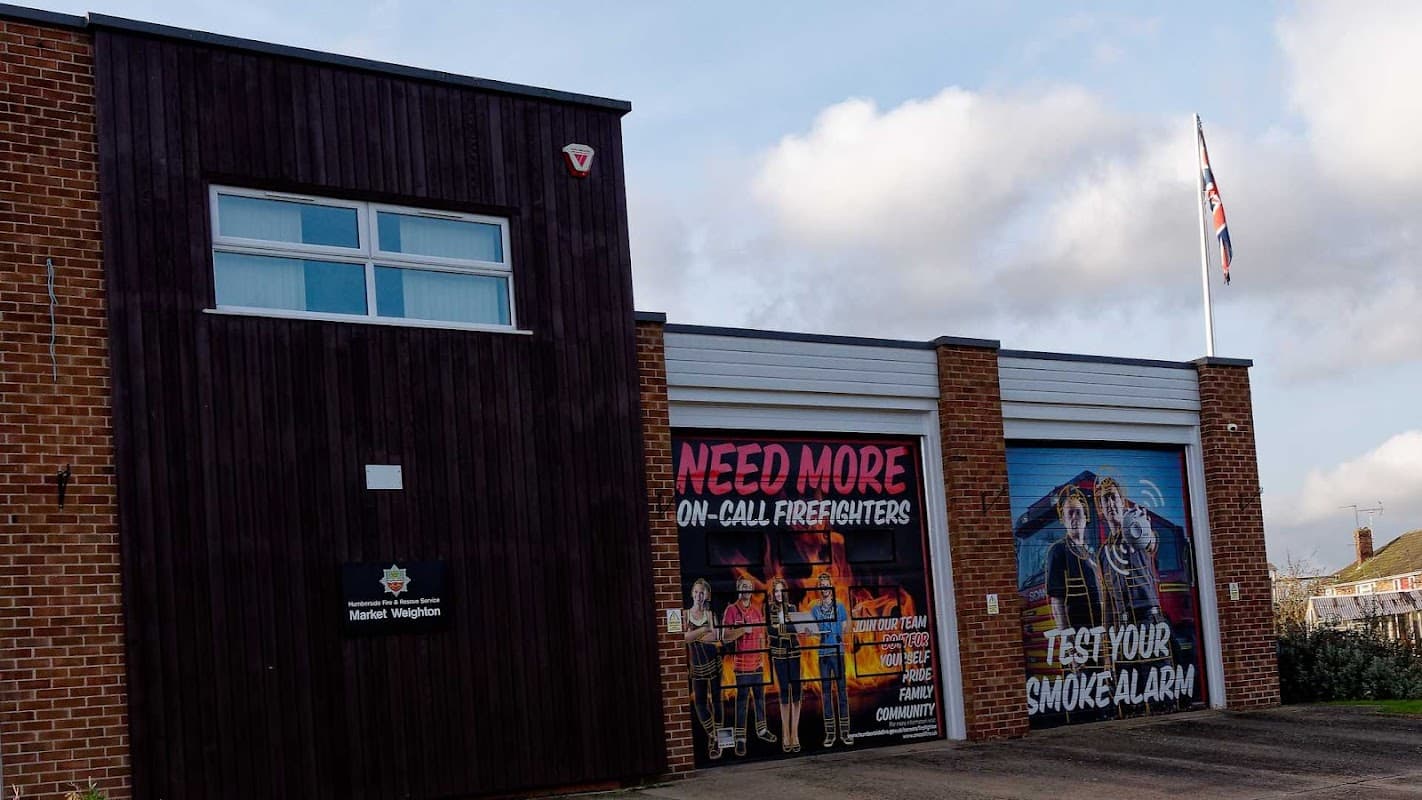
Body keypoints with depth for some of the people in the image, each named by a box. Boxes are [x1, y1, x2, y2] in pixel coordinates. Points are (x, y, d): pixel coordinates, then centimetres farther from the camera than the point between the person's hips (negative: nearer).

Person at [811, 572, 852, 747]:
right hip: (823, 653, 1)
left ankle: (845, 731, 1)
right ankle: (829, 733, 5)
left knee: (841, 689, -2)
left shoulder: (839, 606, 6)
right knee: (826, 691, 2)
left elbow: (844, 629, 6)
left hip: (838, 652, -1)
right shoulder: (815, 610, 9)